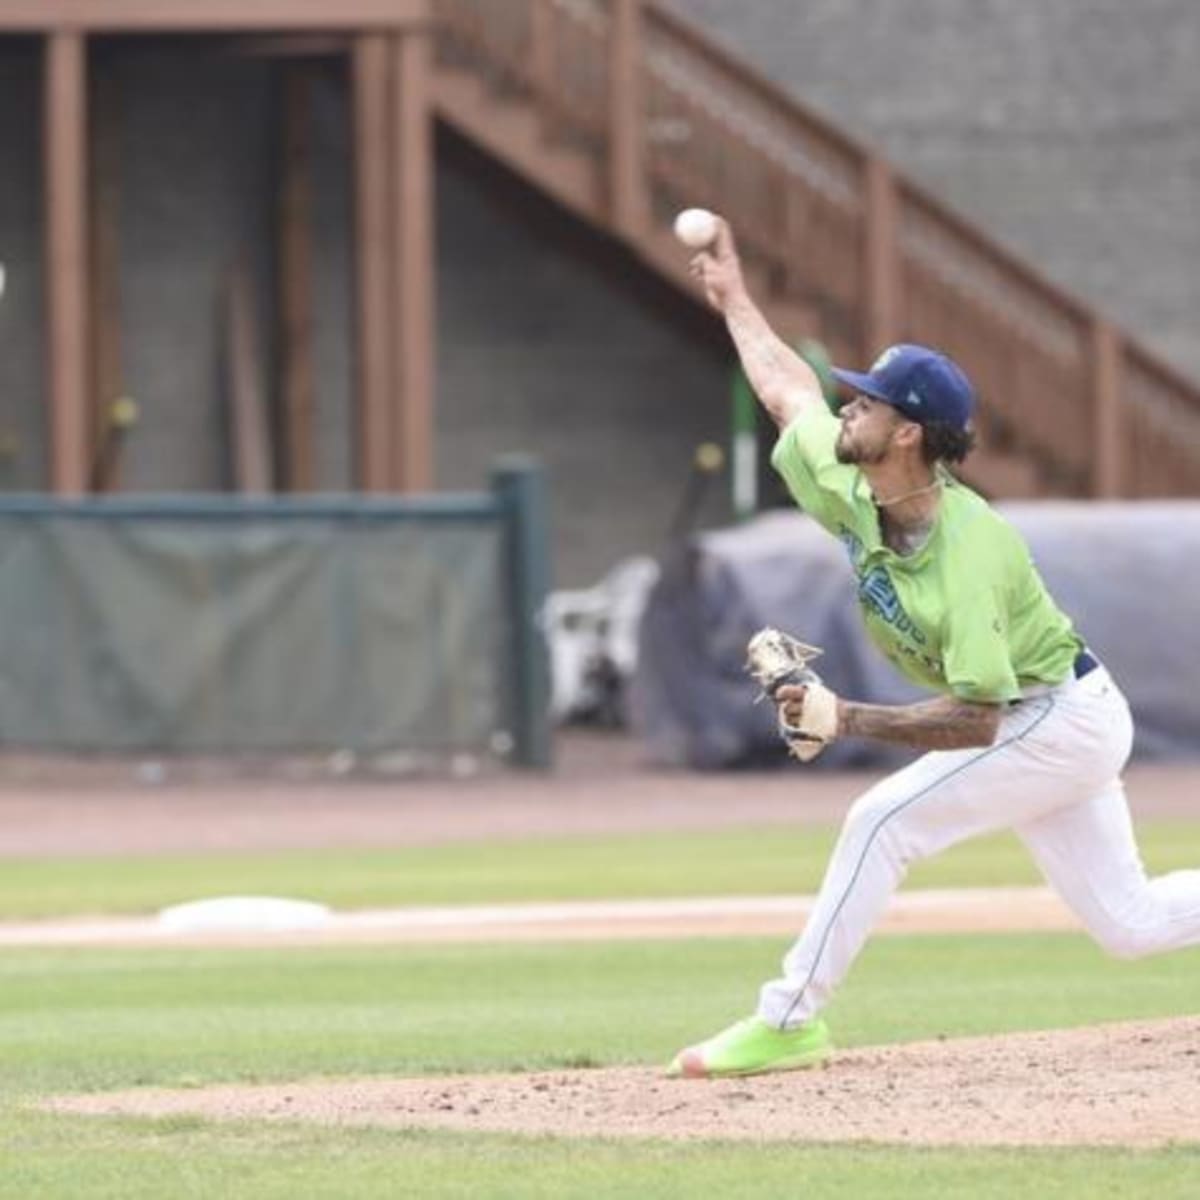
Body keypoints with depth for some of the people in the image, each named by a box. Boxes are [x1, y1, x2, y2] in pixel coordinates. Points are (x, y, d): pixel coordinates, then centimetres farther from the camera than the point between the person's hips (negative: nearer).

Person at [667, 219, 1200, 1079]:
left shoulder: (966, 553, -31)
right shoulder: (849, 490, -8)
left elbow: (974, 720, -33)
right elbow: (791, 391, 12)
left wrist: (847, 719, -37)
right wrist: (735, 299, 22)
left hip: (1060, 719, -9)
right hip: (1057, 727, 9)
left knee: (886, 821, -17)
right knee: (1131, 923, 9)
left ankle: (789, 1022, -9)